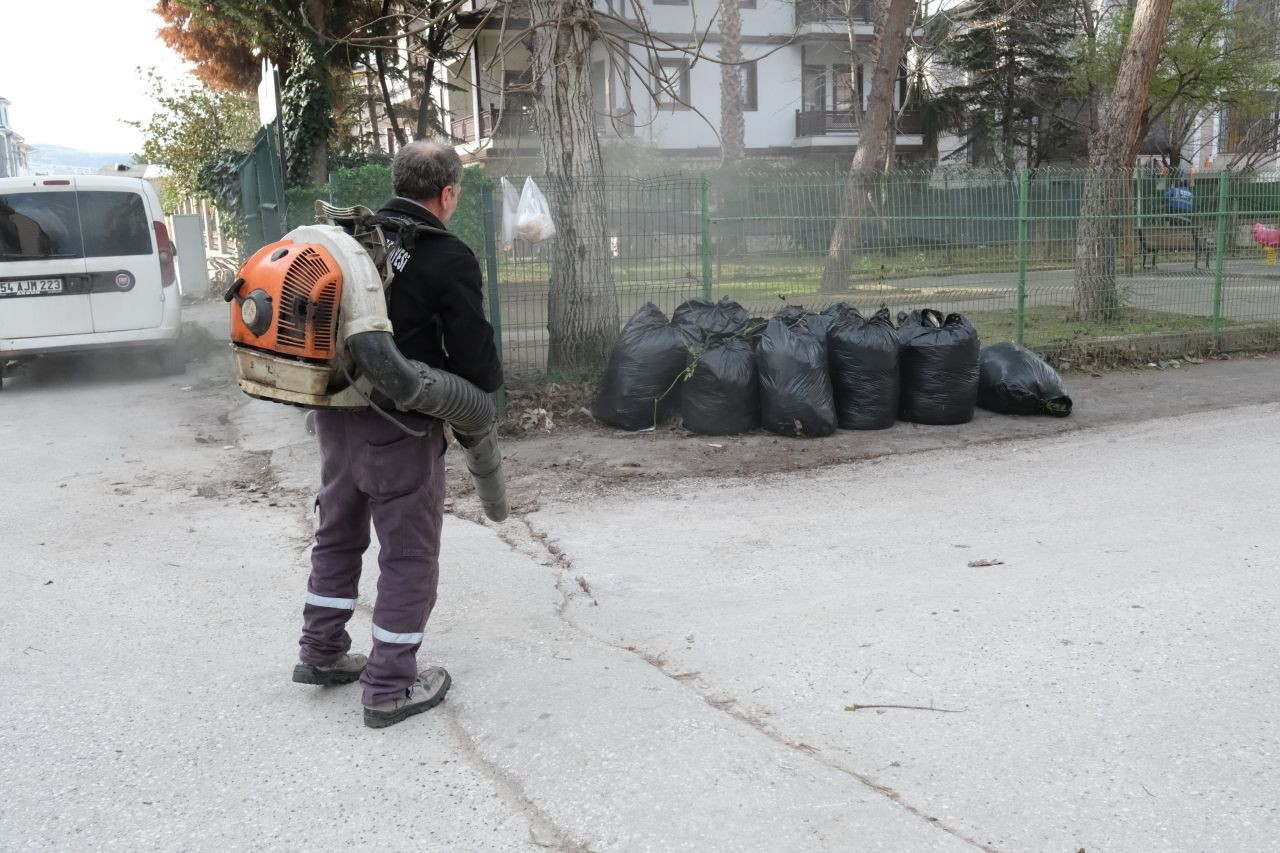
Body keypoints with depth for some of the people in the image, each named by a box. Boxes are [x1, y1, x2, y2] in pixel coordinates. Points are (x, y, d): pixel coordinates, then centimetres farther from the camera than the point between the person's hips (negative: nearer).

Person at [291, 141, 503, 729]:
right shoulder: (449, 258, -14)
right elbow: (473, 356, -12)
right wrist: (490, 380, 9)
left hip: (335, 412, 7)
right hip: (399, 426, -7)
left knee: (338, 533, 22)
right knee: (409, 552, 6)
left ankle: (321, 653, 36)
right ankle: (390, 687, 13)